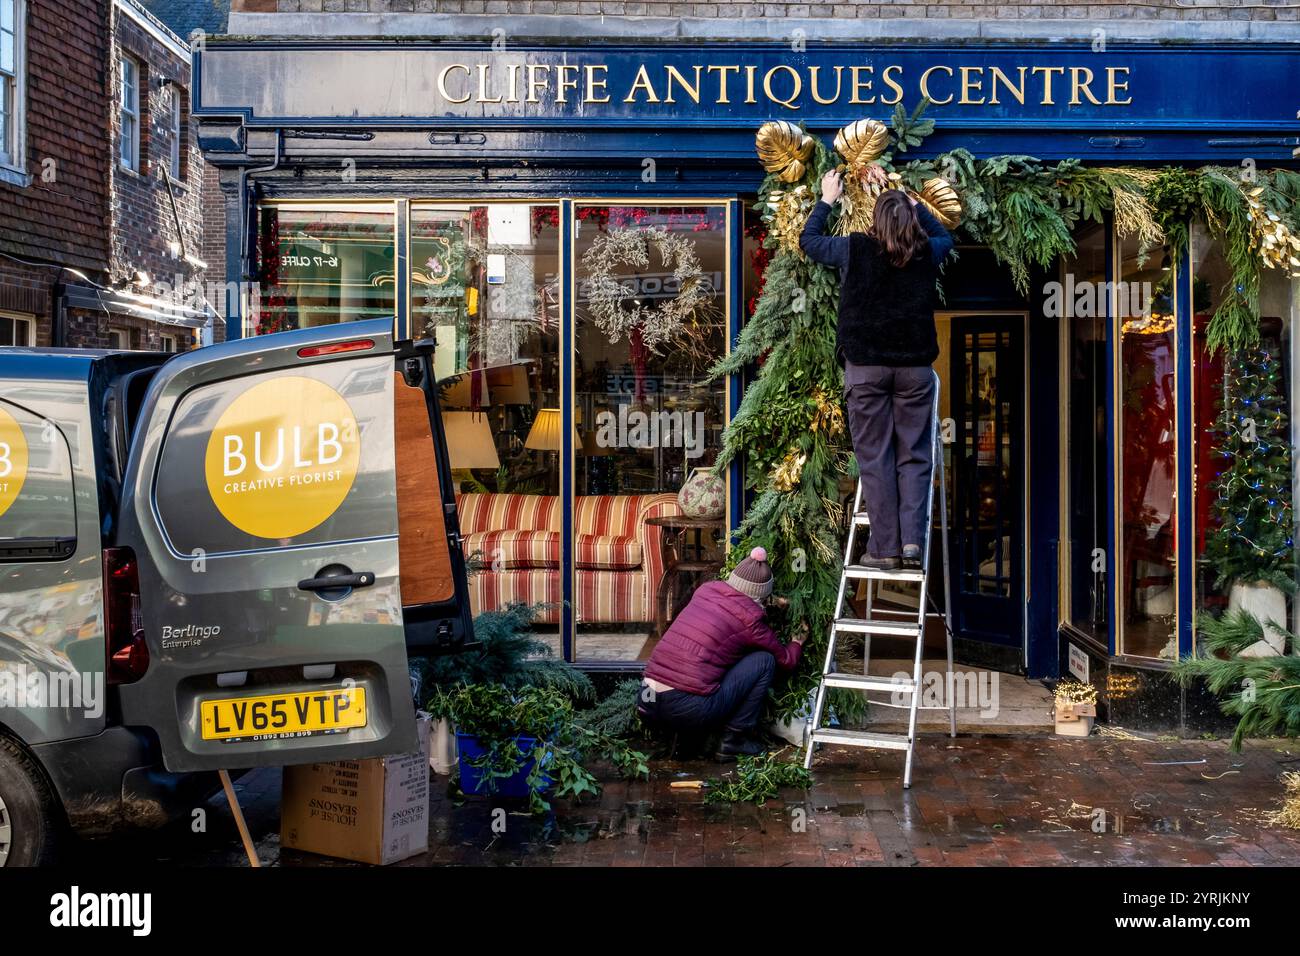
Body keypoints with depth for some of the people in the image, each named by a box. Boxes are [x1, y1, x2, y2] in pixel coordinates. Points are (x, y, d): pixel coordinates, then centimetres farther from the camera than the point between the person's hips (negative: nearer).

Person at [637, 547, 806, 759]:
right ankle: (734, 738, 10)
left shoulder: (705, 590, 13)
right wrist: (798, 641, 37)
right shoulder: (748, 616, -3)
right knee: (765, 660, 7)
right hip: (689, 711, -7)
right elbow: (787, 660, 14)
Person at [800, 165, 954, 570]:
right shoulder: (926, 253, 3)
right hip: (915, 366, 2)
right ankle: (912, 540, -2)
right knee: (913, 456, 7)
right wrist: (909, 200, 32)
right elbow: (944, 235, 29)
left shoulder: (855, 249, -2)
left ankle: (885, 548, 0)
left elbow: (808, 240, 16)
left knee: (875, 457, 2)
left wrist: (827, 200, 30)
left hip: (865, 366, -1)